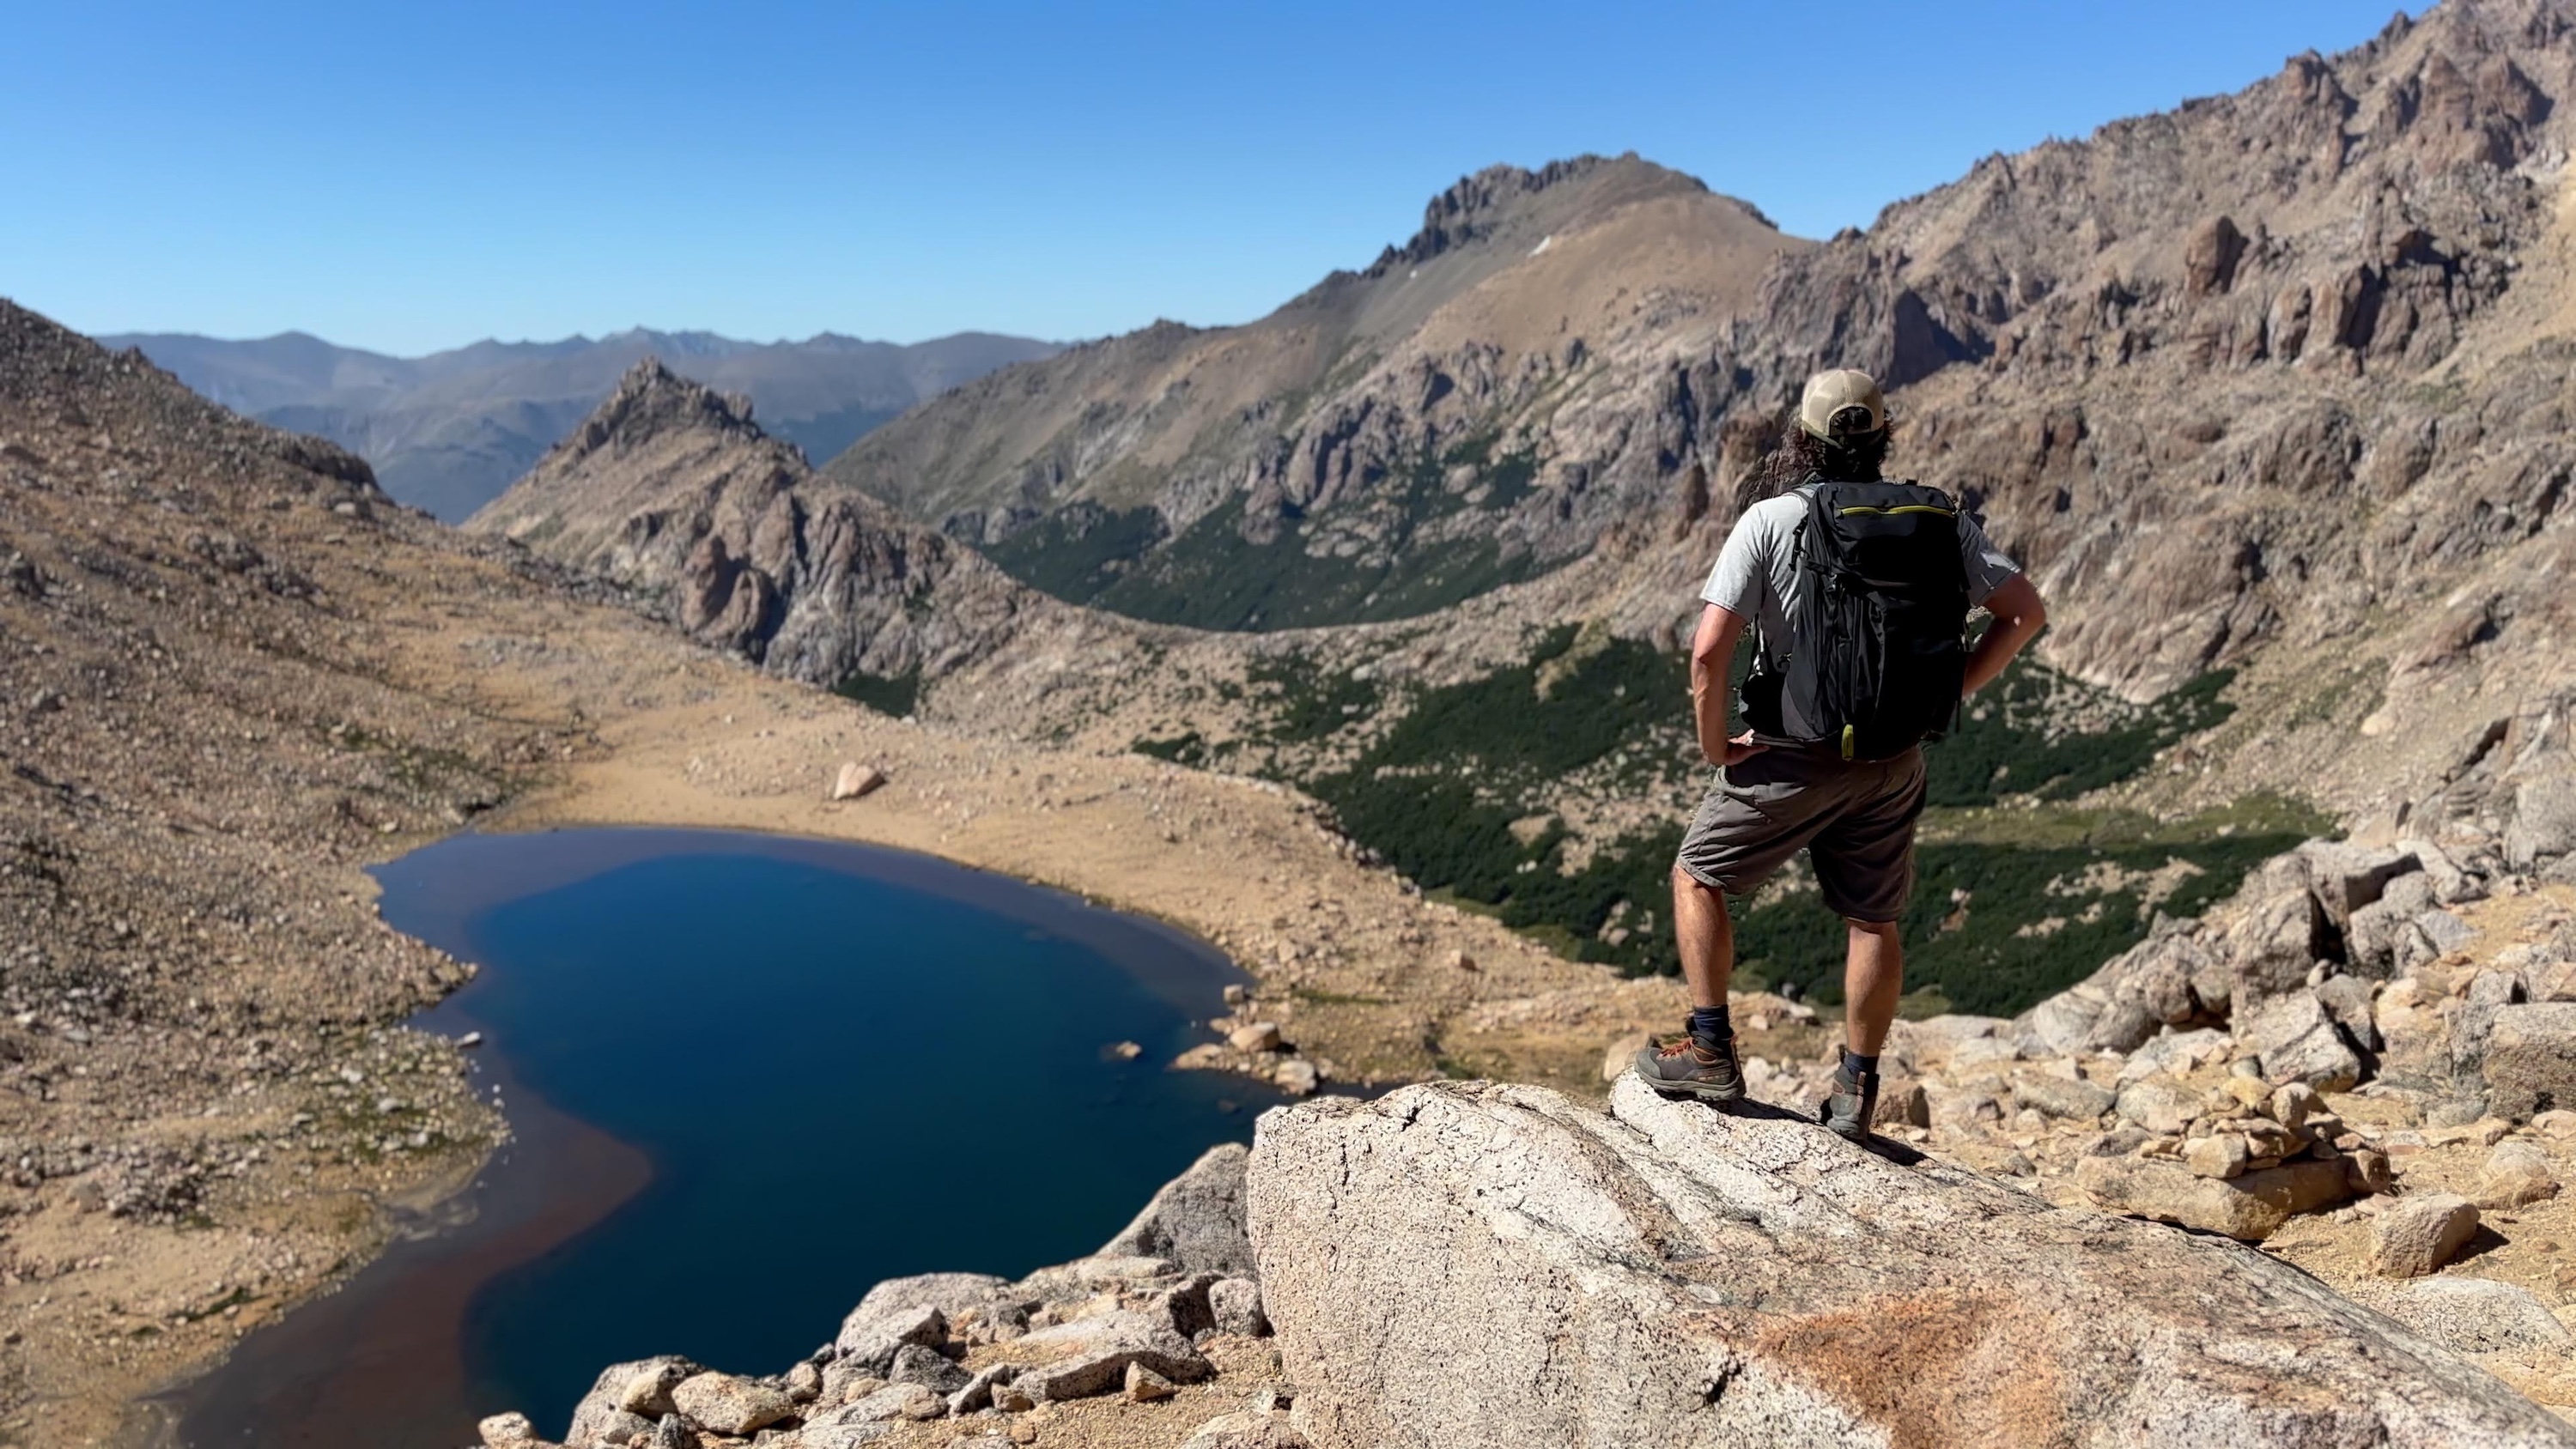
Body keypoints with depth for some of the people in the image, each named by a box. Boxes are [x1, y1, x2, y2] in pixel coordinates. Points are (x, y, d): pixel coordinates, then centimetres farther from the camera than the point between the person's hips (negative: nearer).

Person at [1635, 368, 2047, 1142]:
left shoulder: (1770, 520, -13)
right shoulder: (1938, 520, -1)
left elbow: (1708, 652, -20)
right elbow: (2025, 611, 1)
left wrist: (1715, 745, -5)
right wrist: (1947, 691, 6)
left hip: (1792, 760, -4)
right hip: (1894, 763, 4)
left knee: (1697, 876, 16)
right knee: (1872, 921, 17)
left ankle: (1710, 1052, 16)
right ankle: (1856, 1094, 25)